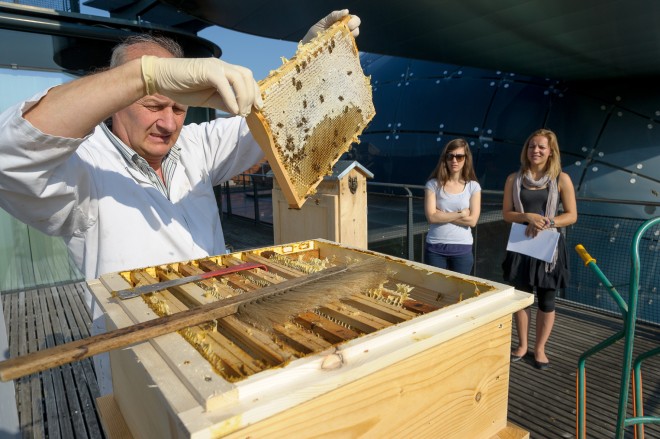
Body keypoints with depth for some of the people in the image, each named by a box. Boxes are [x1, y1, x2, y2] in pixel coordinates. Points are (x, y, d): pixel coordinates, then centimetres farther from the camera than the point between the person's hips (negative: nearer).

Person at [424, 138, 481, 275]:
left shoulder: (473, 186, 0)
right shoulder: (433, 184, -3)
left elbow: (472, 220, -8)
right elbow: (431, 217, -12)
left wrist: (442, 215, -10)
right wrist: (460, 214, -9)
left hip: (462, 249, 1)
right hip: (435, 248, -1)